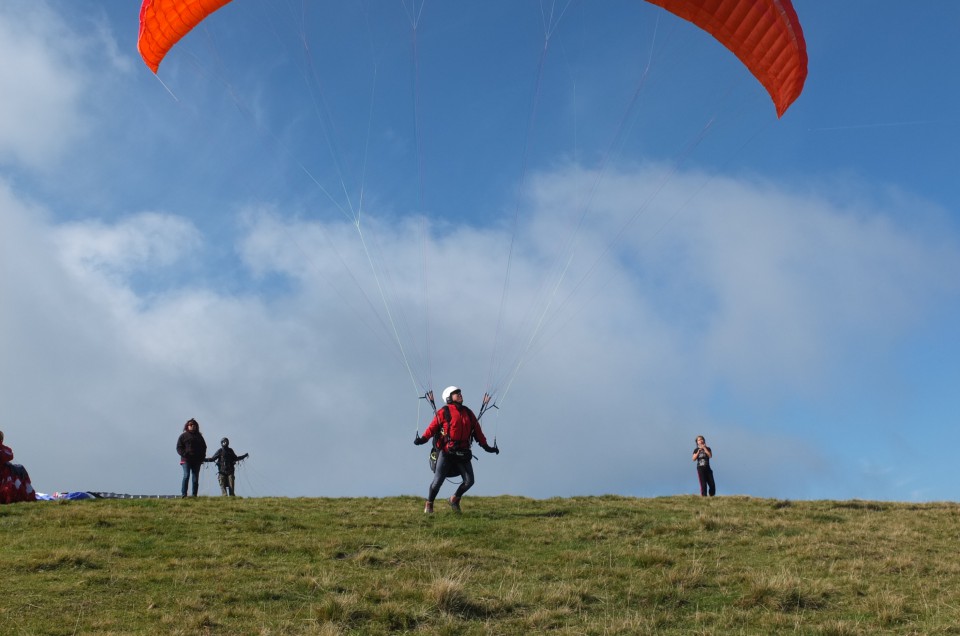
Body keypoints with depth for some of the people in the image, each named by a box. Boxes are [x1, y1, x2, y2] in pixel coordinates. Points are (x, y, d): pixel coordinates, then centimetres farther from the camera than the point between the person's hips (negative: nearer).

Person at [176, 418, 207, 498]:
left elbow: (204, 447, 22)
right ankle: (183, 494, -16)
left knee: (196, 478, 4)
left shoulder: (199, 436, 18)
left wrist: (202, 457, 7)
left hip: (197, 460, 4)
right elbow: (179, 447, 2)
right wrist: (184, 454, -16)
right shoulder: (183, 436, 6)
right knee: (186, 475, -16)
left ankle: (194, 495, 7)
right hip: (186, 460, -4)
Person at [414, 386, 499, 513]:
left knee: (469, 481, 0)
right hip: (447, 451, -5)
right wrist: (423, 439, -23)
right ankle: (429, 504, 16)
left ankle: (455, 499, 25)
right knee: (438, 480, -6)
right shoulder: (443, 412, -1)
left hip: (463, 453, 5)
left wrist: (486, 446, 21)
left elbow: (477, 431, 20)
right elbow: (433, 427, -8)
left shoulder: (468, 413, 15)